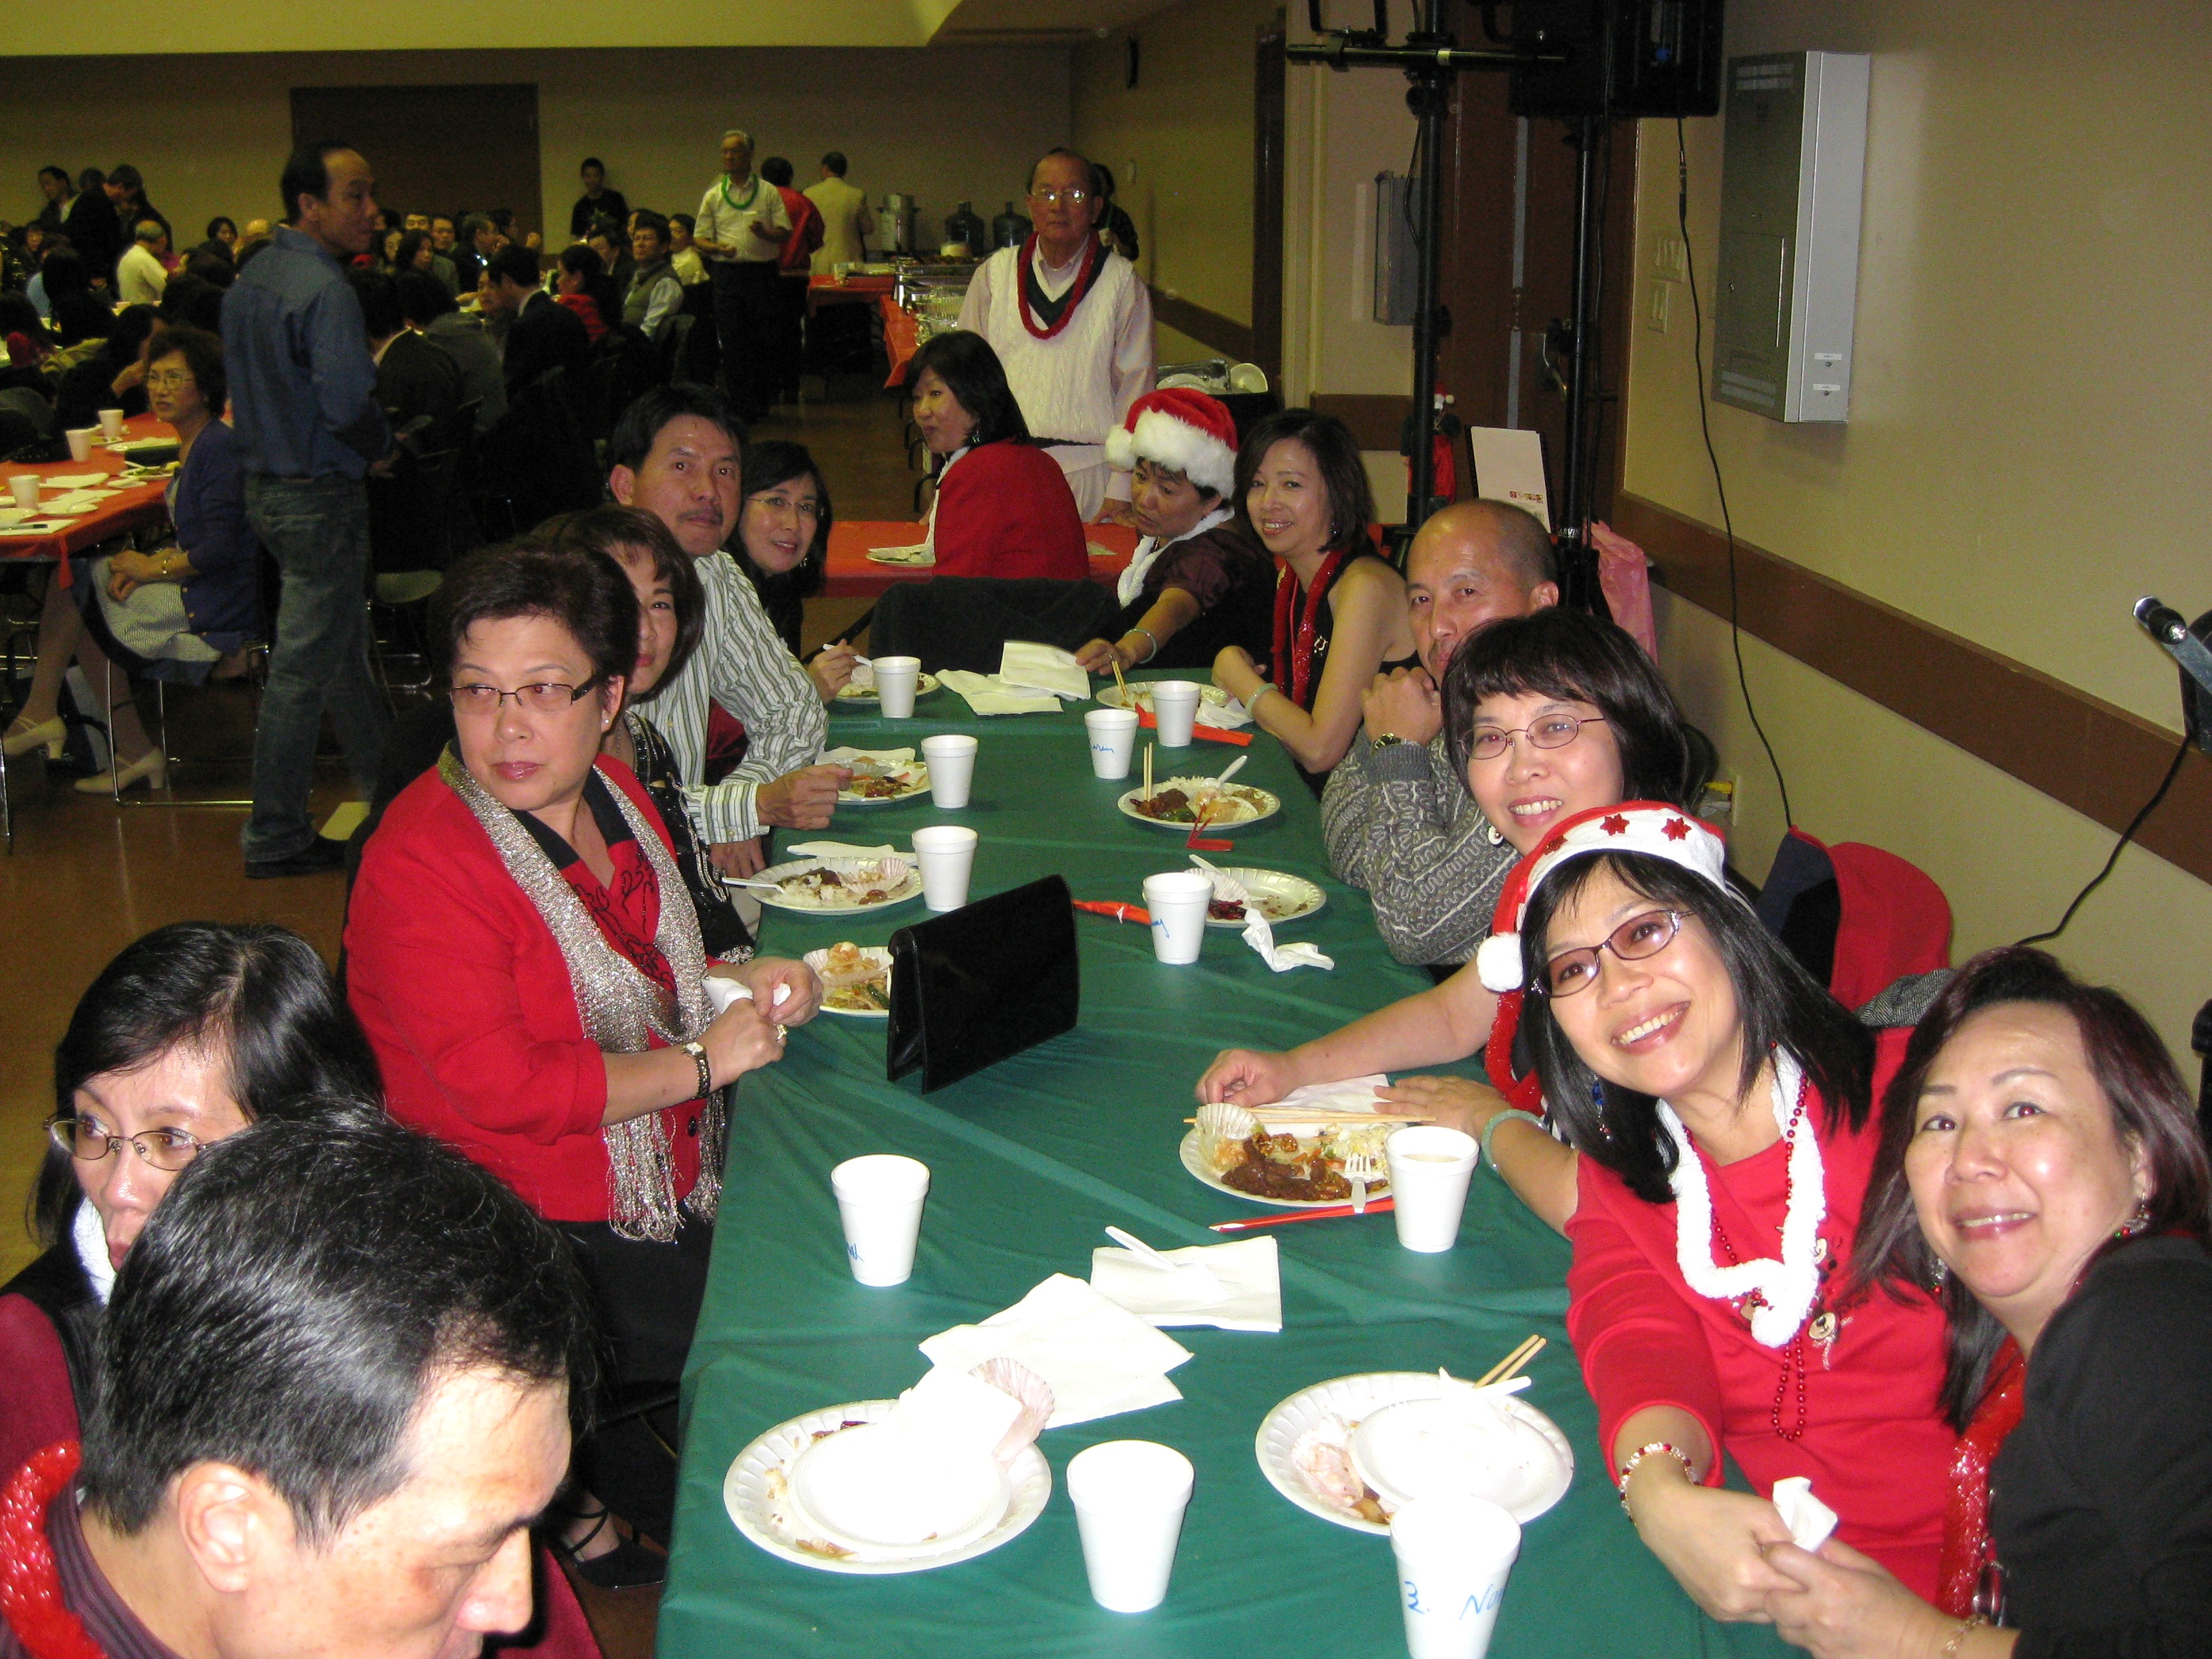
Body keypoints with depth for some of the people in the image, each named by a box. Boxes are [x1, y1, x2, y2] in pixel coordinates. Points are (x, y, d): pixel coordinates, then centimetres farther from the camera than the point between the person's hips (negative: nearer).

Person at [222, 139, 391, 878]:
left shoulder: (248, 281, 9)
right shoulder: (324, 289, -21)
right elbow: (348, 406, -28)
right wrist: (386, 442, -10)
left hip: (264, 483, 10)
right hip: (321, 497, -10)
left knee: (344, 645, 22)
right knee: (304, 668, -1)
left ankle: (386, 785, 37)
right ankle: (276, 839, 8)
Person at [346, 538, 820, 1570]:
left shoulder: (610, 795, 6)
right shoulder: (420, 864, -19)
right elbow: (501, 1090, -26)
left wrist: (734, 983, 4)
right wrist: (702, 1061, -17)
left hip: (673, 1187, 8)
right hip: (533, 1235, -8)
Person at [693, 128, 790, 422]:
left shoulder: (768, 192, 8)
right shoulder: (713, 196, 12)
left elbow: (785, 232, 3)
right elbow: (700, 238, 10)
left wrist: (765, 232, -18)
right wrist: (718, 248, -12)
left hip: (762, 272, -1)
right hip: (728, 273, 1)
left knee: (761, 340, 2)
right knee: (732, 342, -3)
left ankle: (760, 401, 14)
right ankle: (740, 405, 1)